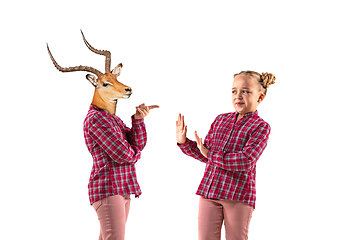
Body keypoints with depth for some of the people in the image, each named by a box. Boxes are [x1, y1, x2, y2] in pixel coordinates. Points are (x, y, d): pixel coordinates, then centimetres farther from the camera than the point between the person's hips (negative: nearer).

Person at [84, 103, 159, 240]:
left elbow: (138, 144, 6)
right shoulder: (95, 118, -10)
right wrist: (135, 153, 7)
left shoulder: (114, 119, 21)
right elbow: (122, 154, -16)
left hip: (121, 191, 9)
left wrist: (138, 118, -10)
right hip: (107, 190, -9)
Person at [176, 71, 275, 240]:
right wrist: (183, 142, 2)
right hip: (208, 190, 4)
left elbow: (246, 161, -17)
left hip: (238, 195, -4)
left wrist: (210, 154, -13)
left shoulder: (261, 126, -4)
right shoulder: (220, 120, 12)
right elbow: (205, 154, 16)